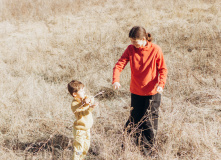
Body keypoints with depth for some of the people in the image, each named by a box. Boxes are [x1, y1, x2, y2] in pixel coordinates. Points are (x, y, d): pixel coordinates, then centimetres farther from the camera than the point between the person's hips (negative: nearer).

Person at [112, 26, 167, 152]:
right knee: (135, 119, 13)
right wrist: (116, 80, -31)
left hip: (152, 92, -2)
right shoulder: (130, 49, -6)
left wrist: (161, 84, -22)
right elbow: (119, 65, -13)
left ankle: (149, 148, 26)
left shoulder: (155, 50, -13)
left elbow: (163, 69, -6)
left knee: (150, 122, 7)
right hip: (136, 92, 2)